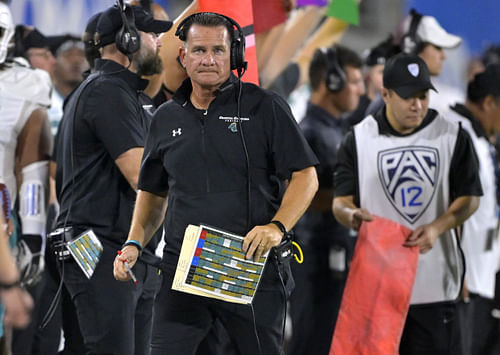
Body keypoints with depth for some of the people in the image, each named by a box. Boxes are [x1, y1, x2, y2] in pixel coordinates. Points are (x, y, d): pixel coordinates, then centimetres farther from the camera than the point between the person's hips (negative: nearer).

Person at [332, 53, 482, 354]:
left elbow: (470, 197, 5)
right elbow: (341, 200, 4)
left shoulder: (454, 137, 4)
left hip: (435, 282, 0)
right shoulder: (358, 139, 4)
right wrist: (351, 215, -21)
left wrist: (437, 227, -14)